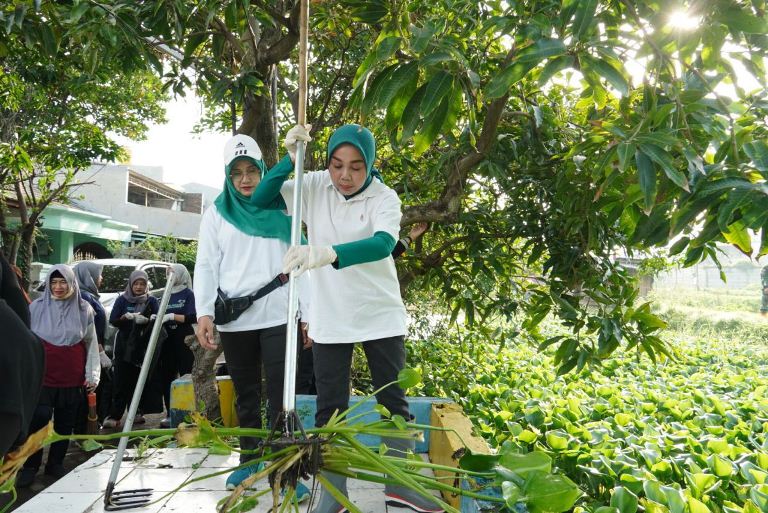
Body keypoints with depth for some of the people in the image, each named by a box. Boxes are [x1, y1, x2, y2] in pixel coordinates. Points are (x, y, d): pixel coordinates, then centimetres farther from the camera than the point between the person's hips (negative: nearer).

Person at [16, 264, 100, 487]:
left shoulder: (83, 309, 1)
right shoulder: (37, 307, 1)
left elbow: (92, 344, 4)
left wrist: (92, 374, 1)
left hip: (73, 378, 1)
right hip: (42, 376, -1)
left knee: (65, 423, 8)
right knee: (39, 419, -5)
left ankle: (55, 463, 24)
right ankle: (30, 466, 12)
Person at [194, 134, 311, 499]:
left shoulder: (281, 211, 8)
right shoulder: (217, 213, 9)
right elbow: (206, 266, 3)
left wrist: (310, 312, 0)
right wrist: (204, 312, -11)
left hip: (277, 317, -1)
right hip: (234, 320, 2)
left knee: (280, 397, -4)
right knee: (246, 395, 13)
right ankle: (250, 459, 27)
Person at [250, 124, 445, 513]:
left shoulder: (384, 197, -13)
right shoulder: (314, 186, -3)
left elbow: (383, 244, -33)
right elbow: (259, 203, -3)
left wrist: (329, 253, -51)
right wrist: (289, 160, -16)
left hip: (380, 315, -1)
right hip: (329, 319, 1)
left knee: (394, 402, 10)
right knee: (330, 408, 7)